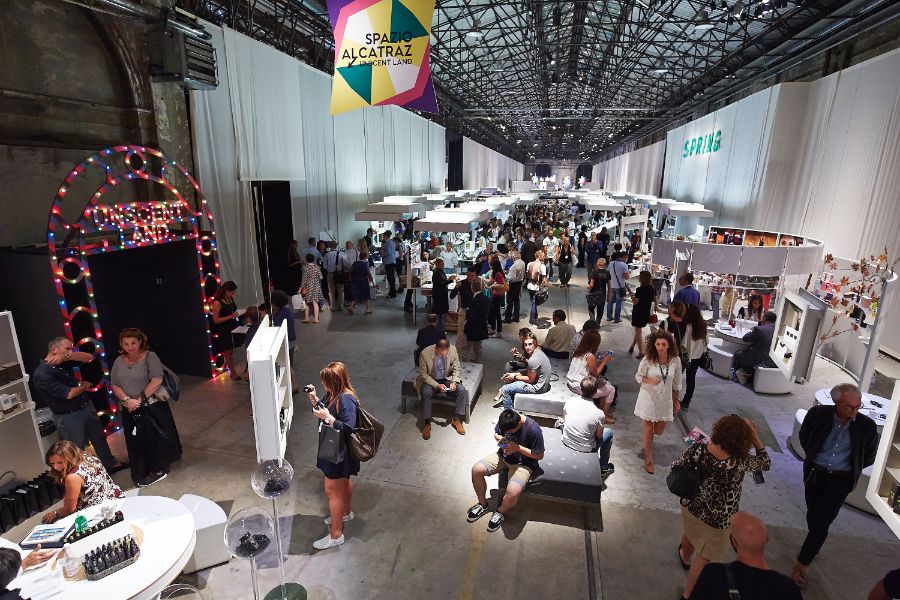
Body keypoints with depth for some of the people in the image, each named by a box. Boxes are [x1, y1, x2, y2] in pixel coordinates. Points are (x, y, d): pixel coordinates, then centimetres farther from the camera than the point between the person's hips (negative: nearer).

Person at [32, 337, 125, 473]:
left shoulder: (64, 362, -2)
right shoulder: (41, 374, -23)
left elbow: (88, 357, -5)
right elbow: (69, 394, -24)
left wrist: (66, 356, -21)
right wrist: (84, 386, -4)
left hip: (87, 407, 8)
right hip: (68, 417, -8)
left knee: (99, 438, 22)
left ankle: (111, 464, 38)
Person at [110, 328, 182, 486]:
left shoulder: (150, 357, -8)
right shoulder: (119, 362, 8)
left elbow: (157, 380, -17)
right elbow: (114, 385, 5)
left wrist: (140, 399, -19)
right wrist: (126, 400, -12)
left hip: (152, 407, -5)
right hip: (129, 411, 5)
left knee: (156, 439, 3)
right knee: (137, 443, 13)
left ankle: (159, 469, 19)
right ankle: (142, 473, 27)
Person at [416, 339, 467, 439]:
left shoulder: (453, 350, -18)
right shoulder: (425, 353, -25)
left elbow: (456, 368, -3)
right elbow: (423, 374, -15)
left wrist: (454, 381, -21)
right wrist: (437, 385, -26)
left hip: (447, 379, 2)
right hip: (430, 380, -2)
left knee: (461, 390, -22)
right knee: (426, 393, -32)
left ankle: (456, 419, -6)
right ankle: (427, 423, -17)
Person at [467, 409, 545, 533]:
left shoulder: (533, 429, -27)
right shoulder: (504, 420, -13)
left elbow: (539, 455, -16)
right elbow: (496, 433, 8)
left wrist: (518, 448, -24)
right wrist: (500, 439, -16)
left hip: (523, 463, -5)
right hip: (503, 455, 5)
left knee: (513, 492, -29)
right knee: (476, 470, -13)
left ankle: (500, 512, 6)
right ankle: (483, 504, 11)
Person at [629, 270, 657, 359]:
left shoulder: (640, 289, -21)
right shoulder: (652, 289, 0)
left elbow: (634, 302, -18)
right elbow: (655, 300, 9)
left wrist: (632, 295, -5)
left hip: (638, 312, -7)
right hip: (647, 312, 7)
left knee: (638, 331, 4)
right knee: (638, 330, 22)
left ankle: (641, 352, 5)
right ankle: (632, 346, 35)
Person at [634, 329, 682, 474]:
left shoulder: (675, 360, -11)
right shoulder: (647, 359, -18)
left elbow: (676, 382, 1)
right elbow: (638, 376, -5)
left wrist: (677, 399, 7)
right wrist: (649, 381, -25)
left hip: (665, 399, 2)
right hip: (649, 397, -2)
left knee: (659, 431, 14)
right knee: (648, 430, 6)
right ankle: (648, 459, 26)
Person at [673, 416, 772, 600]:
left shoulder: (697, 449, -23)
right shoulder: (739, 463, -30)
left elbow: (675, 467, -7)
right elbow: (765, 463, -8)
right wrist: (754, 435, -9)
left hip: (691, 507, 4)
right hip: (717, 521, -4)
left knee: (691, 533, 36)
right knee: (704, 557, 19)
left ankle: (685, 557, 66)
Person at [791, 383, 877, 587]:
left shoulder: (867, 426, -16)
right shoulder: (818, 414, -16)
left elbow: (868, 457, 5)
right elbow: (804, 437, 7)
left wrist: (851, 469, 9)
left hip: (841, 479, -1)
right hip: (814, 473, 2)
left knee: (820, 522, -3)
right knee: (812, 515, 17)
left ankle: (801, 565, 7)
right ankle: (815, 546, 44)